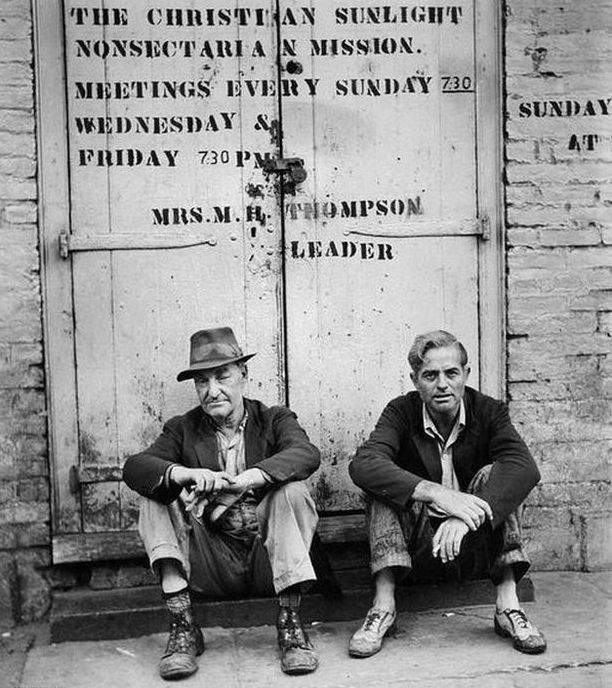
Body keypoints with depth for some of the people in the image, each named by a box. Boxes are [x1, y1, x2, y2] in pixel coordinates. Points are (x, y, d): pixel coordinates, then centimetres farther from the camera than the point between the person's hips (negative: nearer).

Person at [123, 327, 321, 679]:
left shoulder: (274, 419, 6)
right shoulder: (183, 429, 10)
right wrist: (183, 474, -31)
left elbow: (307, 454, -17)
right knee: (157, 496, -16)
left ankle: (290, 622, -23)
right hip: (213, 566, 2)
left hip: (269, 557, -1)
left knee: (293, 490, -26)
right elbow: (134, 467, -8)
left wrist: (244, 479, -34)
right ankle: (183, 627, -23)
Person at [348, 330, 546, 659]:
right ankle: (383, 606, -27)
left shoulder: (489, 411, -6)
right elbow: (362, 464, -27)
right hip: (419, 544, 0)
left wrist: (467, 516, -42)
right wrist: (436, 493, -41)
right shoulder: (402, 412, -7)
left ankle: (508, 605, -25)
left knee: (494, 475, -22)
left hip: (474, 546, 1)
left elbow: (524, 467, -26)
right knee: (383, 482, -22)